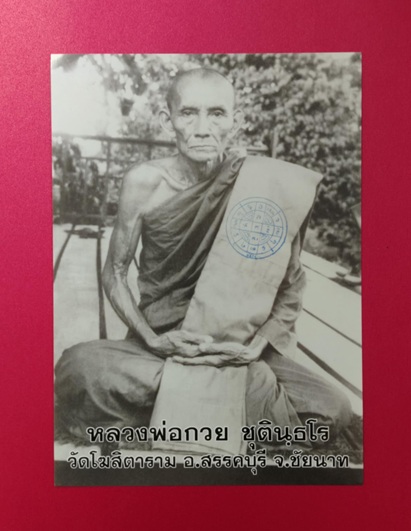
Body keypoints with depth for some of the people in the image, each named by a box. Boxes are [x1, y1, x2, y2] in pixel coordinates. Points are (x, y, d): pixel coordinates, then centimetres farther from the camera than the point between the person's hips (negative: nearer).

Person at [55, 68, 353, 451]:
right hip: (159, 341, 0)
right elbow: (115, 273, -2)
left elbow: (289, 283, -4)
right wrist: (153, 340, -16)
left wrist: (256, 346, -19)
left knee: (333, 411, -18)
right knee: (78, 367, -29)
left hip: (236, 345, 1)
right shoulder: (145, 182, -11)